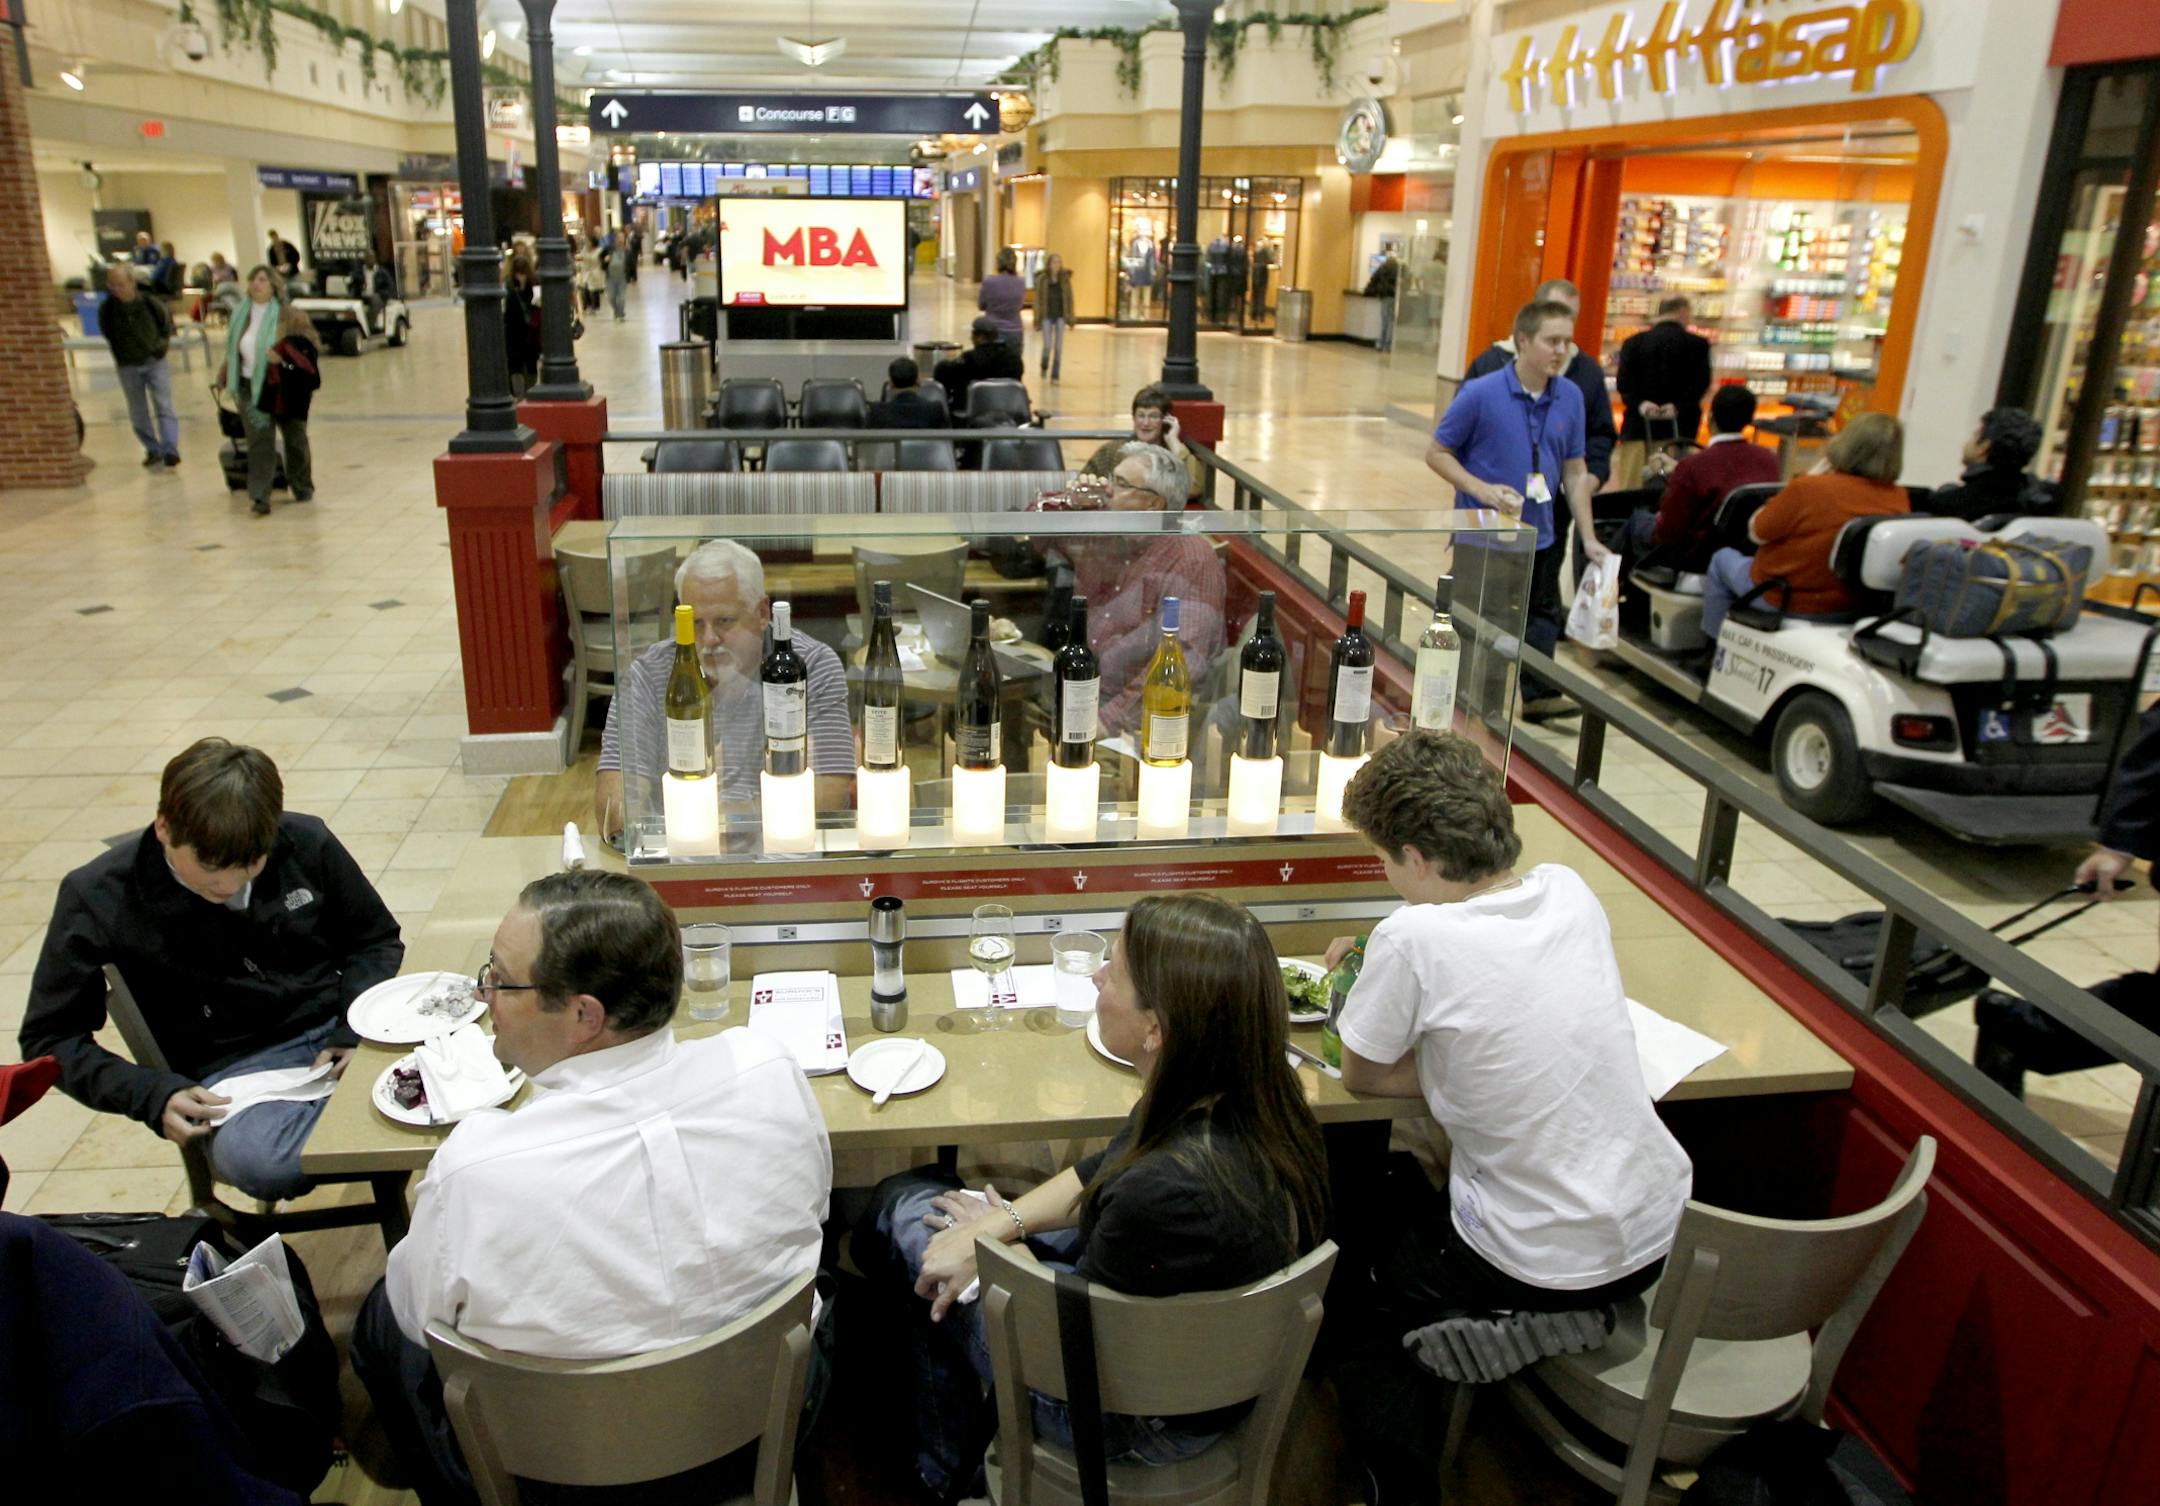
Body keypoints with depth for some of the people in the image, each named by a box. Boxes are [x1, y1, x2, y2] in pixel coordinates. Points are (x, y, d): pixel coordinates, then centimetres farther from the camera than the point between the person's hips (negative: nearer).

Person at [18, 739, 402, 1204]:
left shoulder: (305, 843, -1)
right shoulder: (99, 899, -5)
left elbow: (376, 939, 13)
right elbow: (49, 1039, 4)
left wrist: (353, 1031, -5)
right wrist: (153, 1095, -12)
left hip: (338, 1029, 2)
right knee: (253, 1159, -38)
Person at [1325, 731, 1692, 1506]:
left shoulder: (1413, 938, -23)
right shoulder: (1570, 890, -5)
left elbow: (1360, 1077, -8)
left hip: (1551, 1268, -7)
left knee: (1347, 1290, 17)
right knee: (1407, 1181, 28)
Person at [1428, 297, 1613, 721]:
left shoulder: (1571, 397, 0)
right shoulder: (1480, 393, -15)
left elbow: (1575, 471, 7)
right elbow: (1437, 453, -7)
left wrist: (1588, 538, 5)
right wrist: (1481, 488, -22)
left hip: (1539, 534, 5)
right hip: (1482, 533, -5)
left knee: (1541, 618, 15)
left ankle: (1538, 694, 31)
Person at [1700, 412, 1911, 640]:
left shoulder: (1809, 488, -27)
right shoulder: (1900, 500, -12)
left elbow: (1757, 533, -12)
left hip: (1783, 602, -5)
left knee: (1723, 558, 24)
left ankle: (1713, 644, 34)